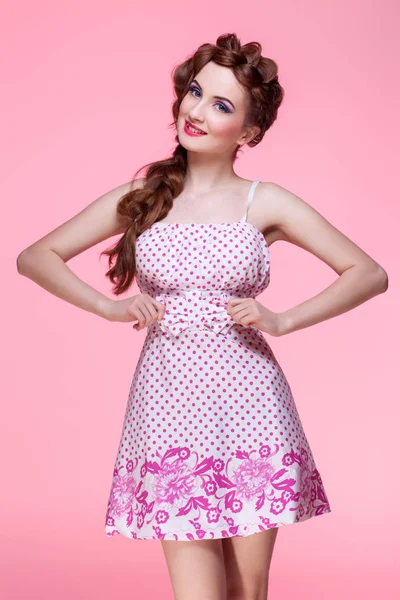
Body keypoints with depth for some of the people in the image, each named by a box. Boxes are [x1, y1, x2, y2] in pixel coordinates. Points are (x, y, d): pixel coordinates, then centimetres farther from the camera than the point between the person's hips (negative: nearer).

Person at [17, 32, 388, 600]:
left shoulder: (265, 203, 3)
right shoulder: (140, 197, 7)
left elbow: (370, 273, 3)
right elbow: (35, 257, 10)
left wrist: (282, 320, -7)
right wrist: (109, 306, -4)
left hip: (248, 403, 0)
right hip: (168, 401, 1)